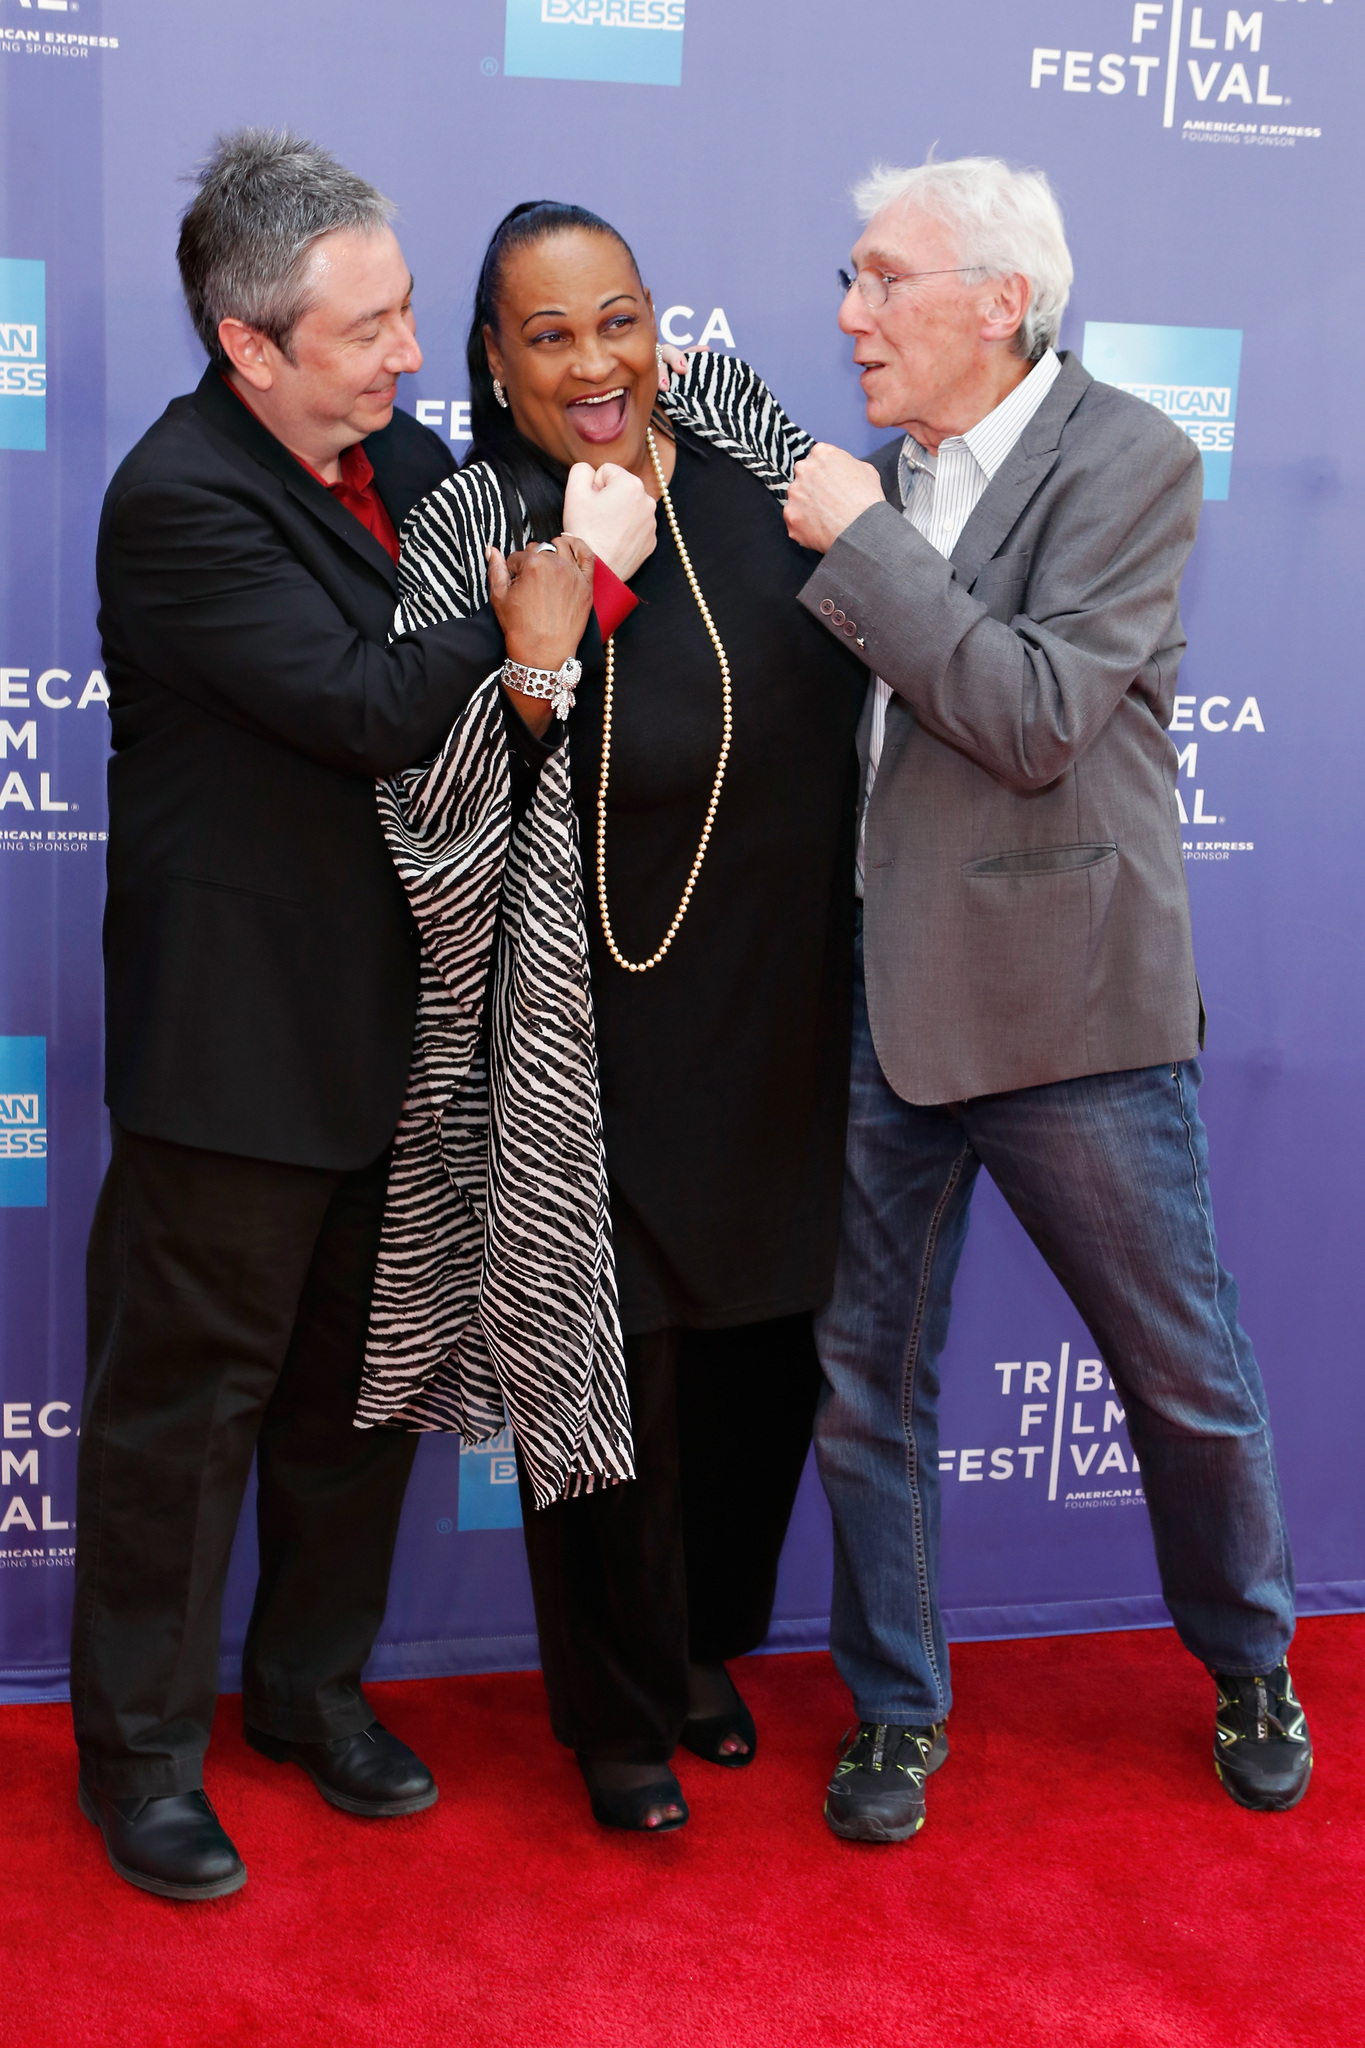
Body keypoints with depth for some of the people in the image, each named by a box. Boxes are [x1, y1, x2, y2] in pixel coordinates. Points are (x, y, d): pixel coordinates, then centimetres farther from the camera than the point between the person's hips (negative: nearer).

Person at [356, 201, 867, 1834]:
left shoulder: (736, 426, 1)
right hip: (611, 1046, -5)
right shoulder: (473, 526, -14)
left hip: (785, 1024, 6)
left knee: (765, 1347, 17)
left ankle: (705, 1641, 43)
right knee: (616, 1365, 7)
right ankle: (619, 1711, 31)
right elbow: (442, 797, -25)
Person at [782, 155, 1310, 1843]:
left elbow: (1037, 717, -21)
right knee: (865, 1371, 9)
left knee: (1183, 1372, 10)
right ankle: (896, 1711, 28)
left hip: (1068, 1000, -5)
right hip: (883, 993, 5)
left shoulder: (1127, 458, -9)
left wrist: (858, 540, -17)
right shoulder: (882, 473, 10)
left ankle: (1248, 1666, 36)